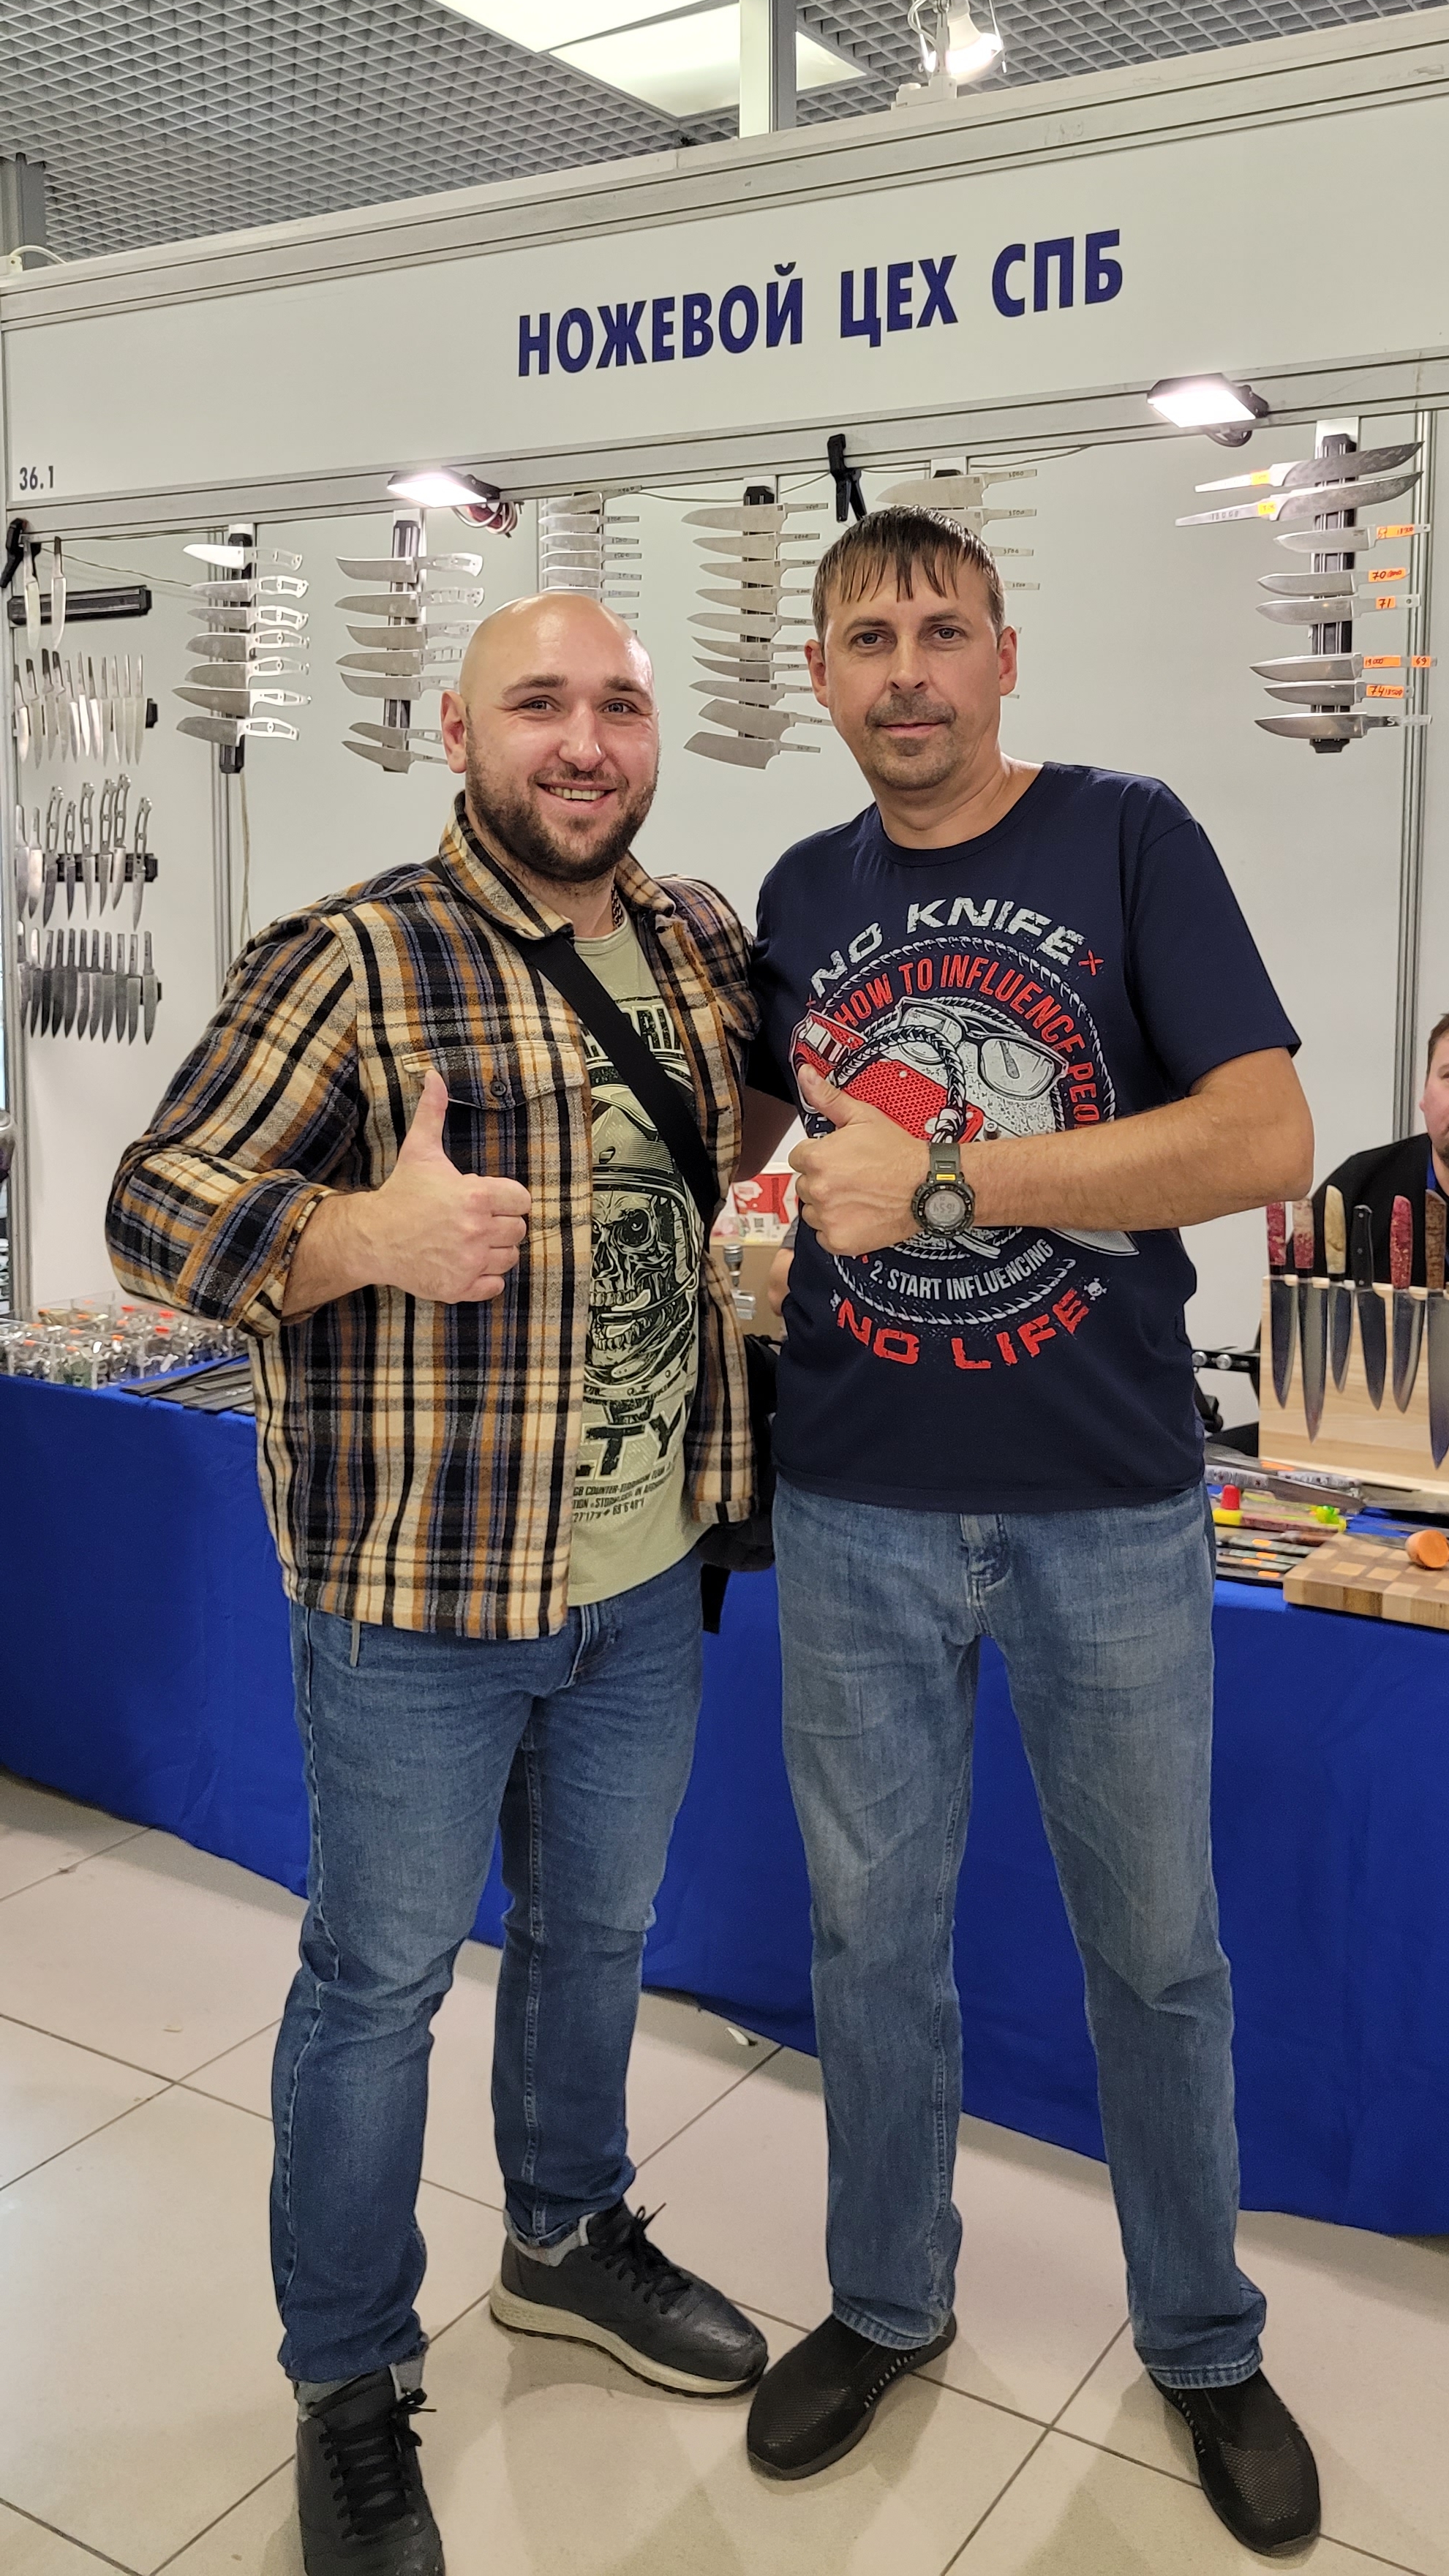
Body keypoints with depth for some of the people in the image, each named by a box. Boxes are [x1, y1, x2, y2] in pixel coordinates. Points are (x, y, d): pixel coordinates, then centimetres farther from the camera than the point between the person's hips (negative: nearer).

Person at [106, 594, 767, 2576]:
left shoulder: (708, 944, 5)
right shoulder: (351, 963, -13)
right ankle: (350, 2385, 32)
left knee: (598, 1930, 24)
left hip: (647, 1580, 6)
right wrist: (365, 1236, -32)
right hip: (416, 1592, -5)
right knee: (380, 1979, 10)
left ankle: (569, 2235, 49)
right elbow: (157, 1212, -15)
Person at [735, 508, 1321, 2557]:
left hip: (1111, 1505, -3)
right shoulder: (805, 894, 7)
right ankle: (889, 2301, 38)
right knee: (872, 1930, 14)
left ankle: (1203, 2341, 36)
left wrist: (942, 1181, -21)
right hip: (859, 1505, 3)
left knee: (1156, 1948, 12)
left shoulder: (1128, 840, -5)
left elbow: (1267, 1139, -17)